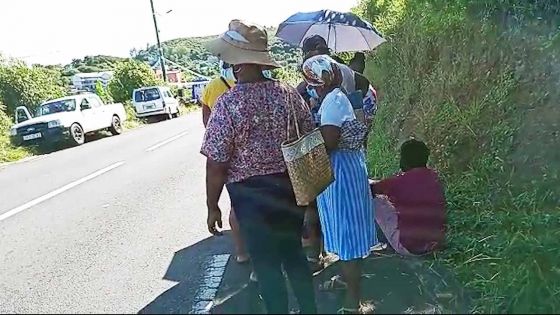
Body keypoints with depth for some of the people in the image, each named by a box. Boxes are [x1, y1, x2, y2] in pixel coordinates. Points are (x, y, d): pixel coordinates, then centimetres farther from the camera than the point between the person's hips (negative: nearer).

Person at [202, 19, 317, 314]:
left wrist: (212, 206, -2)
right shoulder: (289, 93, -4)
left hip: (251, 195, -5)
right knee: (294, 255, 23)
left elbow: (216, 164, -15)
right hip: (289, 187, 5)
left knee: (267, 266, 14)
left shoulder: (227, 104, -18)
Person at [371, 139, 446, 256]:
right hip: (436, 244, 6)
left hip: (409, 249, -6)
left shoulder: (399, 182, -17)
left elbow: (372, 189, -2)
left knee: (377, 201, 6)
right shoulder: (434, 177, 1)